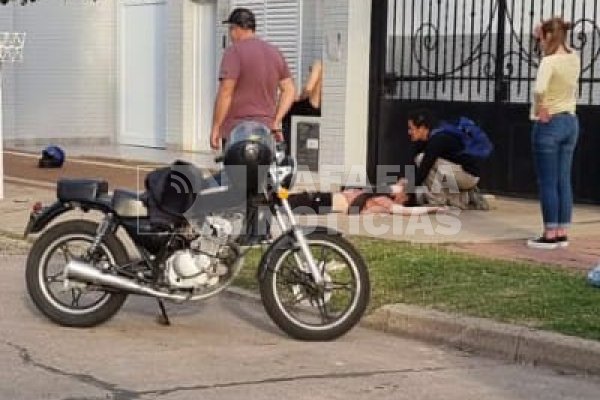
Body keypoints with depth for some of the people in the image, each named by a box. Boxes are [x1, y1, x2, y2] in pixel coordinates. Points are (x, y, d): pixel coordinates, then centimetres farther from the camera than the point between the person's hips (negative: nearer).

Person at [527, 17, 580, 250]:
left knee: (548, 182, -2)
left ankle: (550, 235, 0)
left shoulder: (549, 61, -16)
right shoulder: (574, 59, 7)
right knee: (564, 181, 10)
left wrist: (541, 109, -18)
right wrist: (542, 36, 24)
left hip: (549, 124, -8)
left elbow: (539, 89, -34)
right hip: (570, 122, 8)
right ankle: (562, 234, 13)